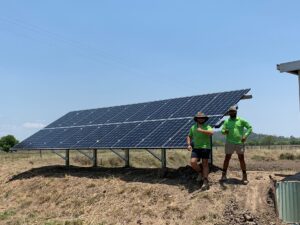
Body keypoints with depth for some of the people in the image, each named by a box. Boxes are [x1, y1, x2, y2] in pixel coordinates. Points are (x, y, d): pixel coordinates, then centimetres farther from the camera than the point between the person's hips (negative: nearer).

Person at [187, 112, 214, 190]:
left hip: (205, 148, -3)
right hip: (196, 148, 3)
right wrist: (189, 144, 6)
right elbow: (189, 137, 22)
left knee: (205, 164, -3)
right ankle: (200, 172, 13)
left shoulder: (207, 127, 1)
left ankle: (205, 182, 1)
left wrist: (201, 130, -22)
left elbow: (211, 133, -20)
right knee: (193, 162, -15)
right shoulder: (193, 127, 13)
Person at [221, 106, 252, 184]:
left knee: (241, 159, 1)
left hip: (240, 143, -1)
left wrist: (246, 135, -10)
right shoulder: (227, 121, 8)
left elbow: (249, 127, 4)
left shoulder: (241, 120, 3)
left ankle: (244, 176, 9)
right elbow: (222, 131, 6)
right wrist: (225, 132, -18)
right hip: (230, 143, 1)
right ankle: (224, 175, 12)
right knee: (227, 158, 3)